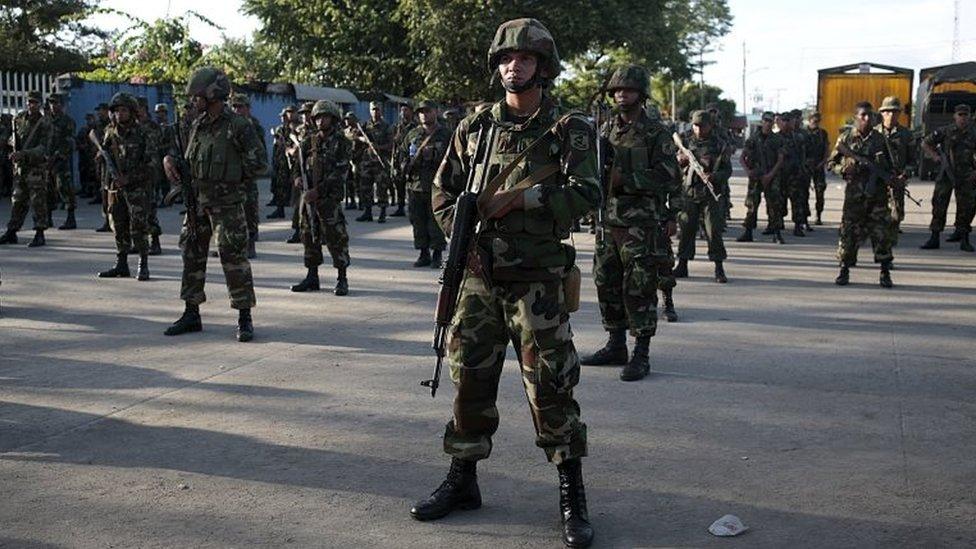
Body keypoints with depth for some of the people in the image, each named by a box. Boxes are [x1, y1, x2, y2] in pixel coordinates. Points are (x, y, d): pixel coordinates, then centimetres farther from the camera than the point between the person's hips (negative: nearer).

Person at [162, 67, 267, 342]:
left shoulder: (239, 126, -11)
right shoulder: (198, 125, 10)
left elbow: (259, 164, -11)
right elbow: (189, 159, 20)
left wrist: (230, 174, -6)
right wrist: (171, 159, 1)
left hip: (226, 203, -7)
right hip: (197, 201, 7)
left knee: (233, 257, -6)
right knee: (192, 255, 11)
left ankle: (245, 318, 1)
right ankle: (191, 314, 22)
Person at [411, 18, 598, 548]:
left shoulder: (569, 129, 0)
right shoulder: (473, 127, 9)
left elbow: (585, 194, -12)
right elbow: (443, 192, 13)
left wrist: (517, 198, -17)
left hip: (537, 280, -3)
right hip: (478, 276, 4)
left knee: (550, 385, -3)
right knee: (469, 379, 10)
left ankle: (572, 497, 9)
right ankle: (462, 480, 25)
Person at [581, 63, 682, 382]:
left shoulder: (656, 134, -4)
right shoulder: (607, 129, 14)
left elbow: (667, 178, -9)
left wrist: (624, 178, -15)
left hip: (642, 223, -6)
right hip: (609, 218, 7)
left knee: (639, 289, -6)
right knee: (607, 284, 11)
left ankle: (641, 355, 1)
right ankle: (616, 346, 23)